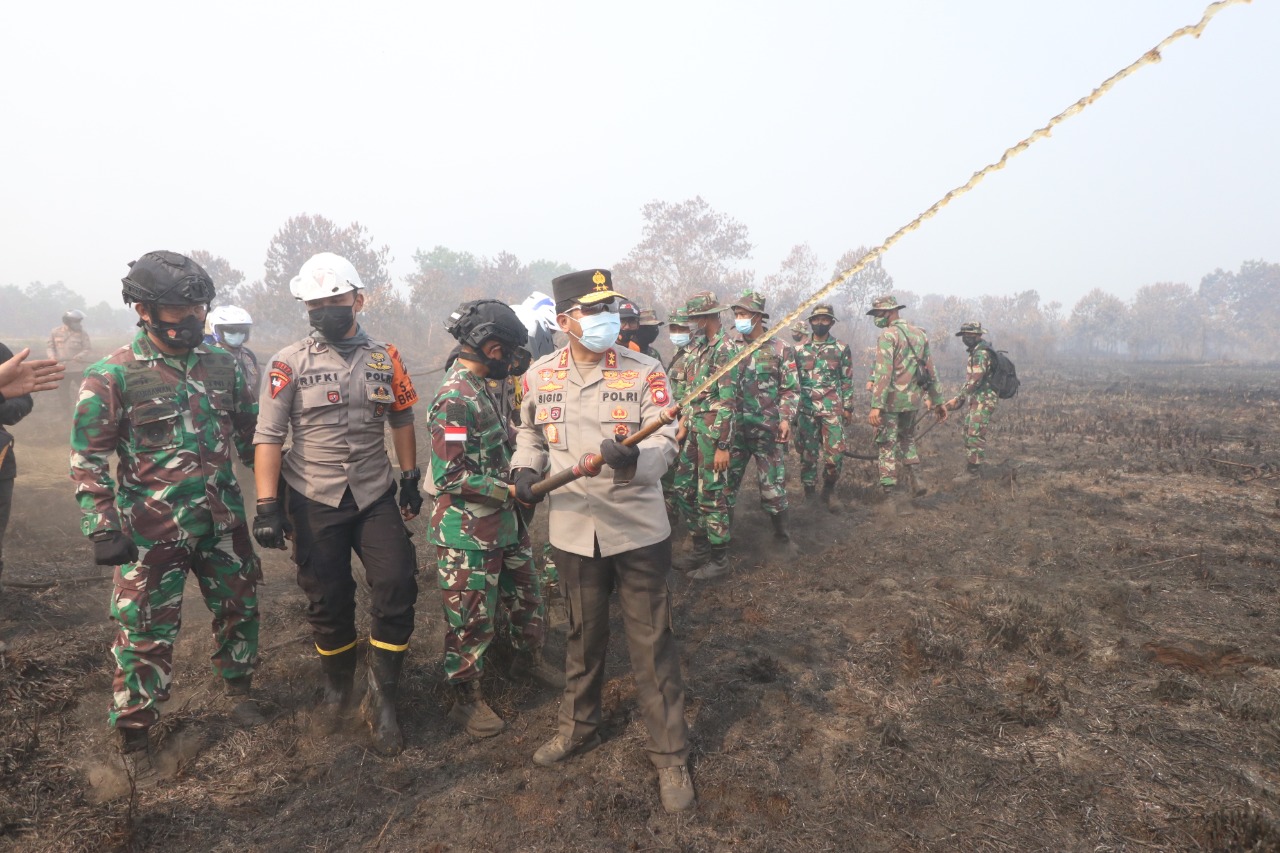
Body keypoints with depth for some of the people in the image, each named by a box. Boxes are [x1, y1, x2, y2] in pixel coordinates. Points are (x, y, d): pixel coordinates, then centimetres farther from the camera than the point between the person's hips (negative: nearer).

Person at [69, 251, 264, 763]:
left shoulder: (221, 365, 2)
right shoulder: (112, 376, -11)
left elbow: (249, 432, 13)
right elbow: (89, 461, -9)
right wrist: (102, 529, -14)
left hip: (223, 523, 5)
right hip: (152, 532, -4)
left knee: (239, 609, 17)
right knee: (146, 632, 6)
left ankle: (237, 691, 41)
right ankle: (134, 735, 26)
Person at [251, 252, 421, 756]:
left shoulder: (385, 358, 3)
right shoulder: (289, 363, -5)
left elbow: (401, 420, 11)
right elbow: (268, 435, -7)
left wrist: (410, 479, 9)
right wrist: (267, 506, -12)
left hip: (376, 496, 2)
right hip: (313, 502, -1)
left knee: (397, 589, -7)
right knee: (328, 601, 9)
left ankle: (381, 700, 9)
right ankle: (337, 687, 35)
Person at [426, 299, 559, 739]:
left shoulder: (480, 389, 6)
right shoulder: (454, 399, -23)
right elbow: (449, 477, -26)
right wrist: (511, 491, -23)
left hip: (503, 523, 9)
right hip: (469, 533, -9)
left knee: (526, 595, 24)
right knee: (471, 620, 7)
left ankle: (529, 658, 47)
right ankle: (467, 700, 27)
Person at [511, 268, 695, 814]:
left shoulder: (644, 372, -9)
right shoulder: (539, 377, 0)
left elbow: (664, 443, -17)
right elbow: (530, 432, 17)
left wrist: (633, 460, -38)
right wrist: (525, 469, -2)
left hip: (638, 531, -3)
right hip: (573, 530, 3)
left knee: (651, 642, 6)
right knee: (583, 636, 20)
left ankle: (671, 756, 24)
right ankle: (579, 728, 43)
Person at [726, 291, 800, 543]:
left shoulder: (780, 349, 0)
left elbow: (791, 389, 0)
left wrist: (786, 419, -12)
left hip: (768, 428, -3)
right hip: (734, 428, 3)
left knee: (773, 483, 3)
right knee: (726, 480, 6)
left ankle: (781, 532, 20)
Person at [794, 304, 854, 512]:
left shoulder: (842, 349, 4)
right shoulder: (800, 350, 8)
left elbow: (847, 380, 5)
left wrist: (848, 408, 1)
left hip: (833, 410, -1)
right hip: (806, 410, 1)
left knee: (835, 453, -5)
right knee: (808, 454, 5)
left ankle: (829, 490, 15)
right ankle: (808, 492, 17)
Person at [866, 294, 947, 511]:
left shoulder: (888, 335, -11)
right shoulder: (920, 334, 12)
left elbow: (883, 372, -20)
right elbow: (930, 371, 15)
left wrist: (876, 406, -23)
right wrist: (937, 401, 20)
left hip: (891, 399, -7)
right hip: (914, 399, 7)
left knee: (887, 445, 1)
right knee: (907, 440, 26)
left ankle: (891, 492, -1)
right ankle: (915, 480, 18)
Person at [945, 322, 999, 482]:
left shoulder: (981, 353, -18)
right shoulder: (976, 352, 15)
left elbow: (975, 380, -22)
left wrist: (959, 398, -15)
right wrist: (960, 396, 15)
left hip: (983, 401, -10)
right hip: (976, 400, 10)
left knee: (976, 436, -8)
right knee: (969, 433, 14)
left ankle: (973, 473, -4)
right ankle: (972, 468, 22)